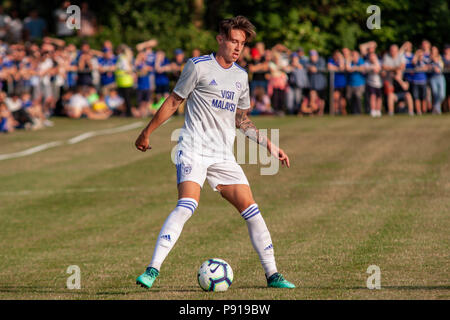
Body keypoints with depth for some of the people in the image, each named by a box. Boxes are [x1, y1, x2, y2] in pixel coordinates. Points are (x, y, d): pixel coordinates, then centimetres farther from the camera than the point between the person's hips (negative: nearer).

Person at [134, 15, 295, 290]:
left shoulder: (241, 76, 15)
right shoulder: (198, 67, -3)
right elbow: (174, 101, 3)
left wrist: (269, 145, 21)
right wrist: (147, 133, 5)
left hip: (224, 155, 6)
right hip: (194, 148, -6)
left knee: (251, 209, -2)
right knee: (187, 204, -25)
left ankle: (272, 274, 7)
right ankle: (153, 270, -25)